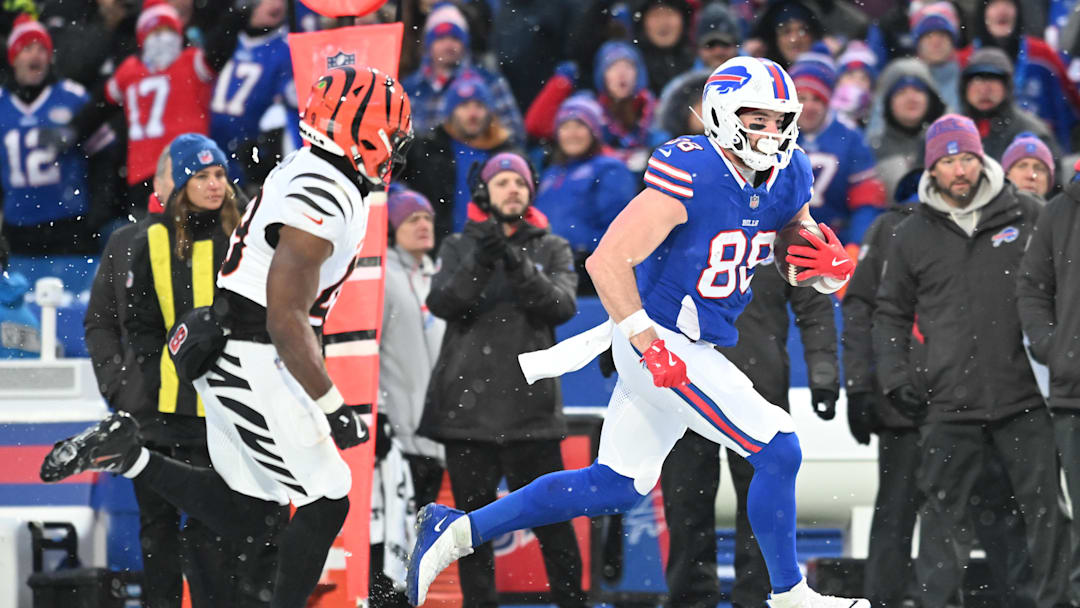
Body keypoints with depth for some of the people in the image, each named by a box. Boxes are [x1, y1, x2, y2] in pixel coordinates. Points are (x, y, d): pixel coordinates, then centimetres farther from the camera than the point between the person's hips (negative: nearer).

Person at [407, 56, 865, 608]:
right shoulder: (693, 175, -21)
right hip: (662, 343, -9)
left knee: (615, 488, 14)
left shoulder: (784, 179, 4)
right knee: (778, 452, -9)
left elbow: (827, 278, 14)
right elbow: (608, 261, -25)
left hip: (687, 346, 9)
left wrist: (830, 264, -11)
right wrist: (653, 348, -28)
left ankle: (458, 530, 19)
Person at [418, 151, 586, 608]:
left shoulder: (552, 250, 10)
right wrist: (481, 263, -23)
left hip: (531, 409, -1)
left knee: (552, 520, -2)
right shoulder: (459, 247, 11)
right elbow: (441, 303, -6)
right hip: (467, 407, 1)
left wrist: (518, 266, -23)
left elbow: (562, 306, -7)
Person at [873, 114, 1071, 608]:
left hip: (1025, 400, -1)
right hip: (951, 407, 1)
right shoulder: (913, 237, 8)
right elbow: (891, 314, 17)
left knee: (1046, 506, 1)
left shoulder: (1027, 214, 5)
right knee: (943, 512, 2)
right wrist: (895, 376, 5)